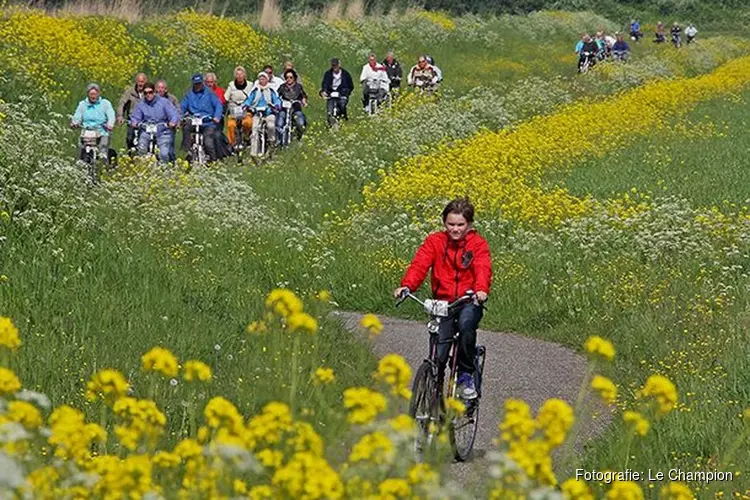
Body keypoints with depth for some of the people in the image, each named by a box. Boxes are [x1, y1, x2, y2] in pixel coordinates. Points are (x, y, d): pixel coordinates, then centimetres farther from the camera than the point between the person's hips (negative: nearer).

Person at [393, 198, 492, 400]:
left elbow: (483, 269, -18)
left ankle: (466, 375, -15)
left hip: (469, 302, -1)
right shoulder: (435, 241, 3)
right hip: (443, 301, 1)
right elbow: (419, 264, -12)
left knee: (466, 323, -35)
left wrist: (481, 289, -40)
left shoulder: (478, 244, 0)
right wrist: (407, 285, -32)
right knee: (437, 355, -12)